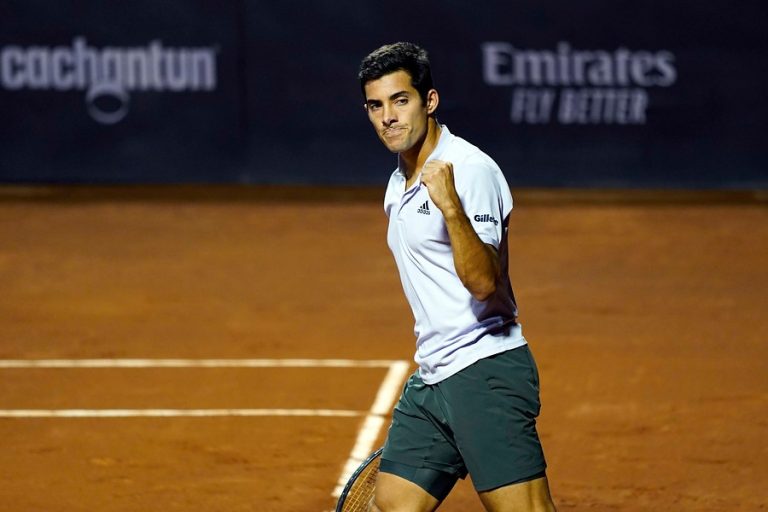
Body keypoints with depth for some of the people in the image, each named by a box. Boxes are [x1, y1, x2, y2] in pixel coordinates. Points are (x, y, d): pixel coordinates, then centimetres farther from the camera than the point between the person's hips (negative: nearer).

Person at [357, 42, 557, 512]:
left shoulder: (471, 170, -13)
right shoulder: (399, 183, 16)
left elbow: (484, 281, -23)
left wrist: (450, 207, -35)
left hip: (486, 372, -9)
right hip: (430, 380, 9)